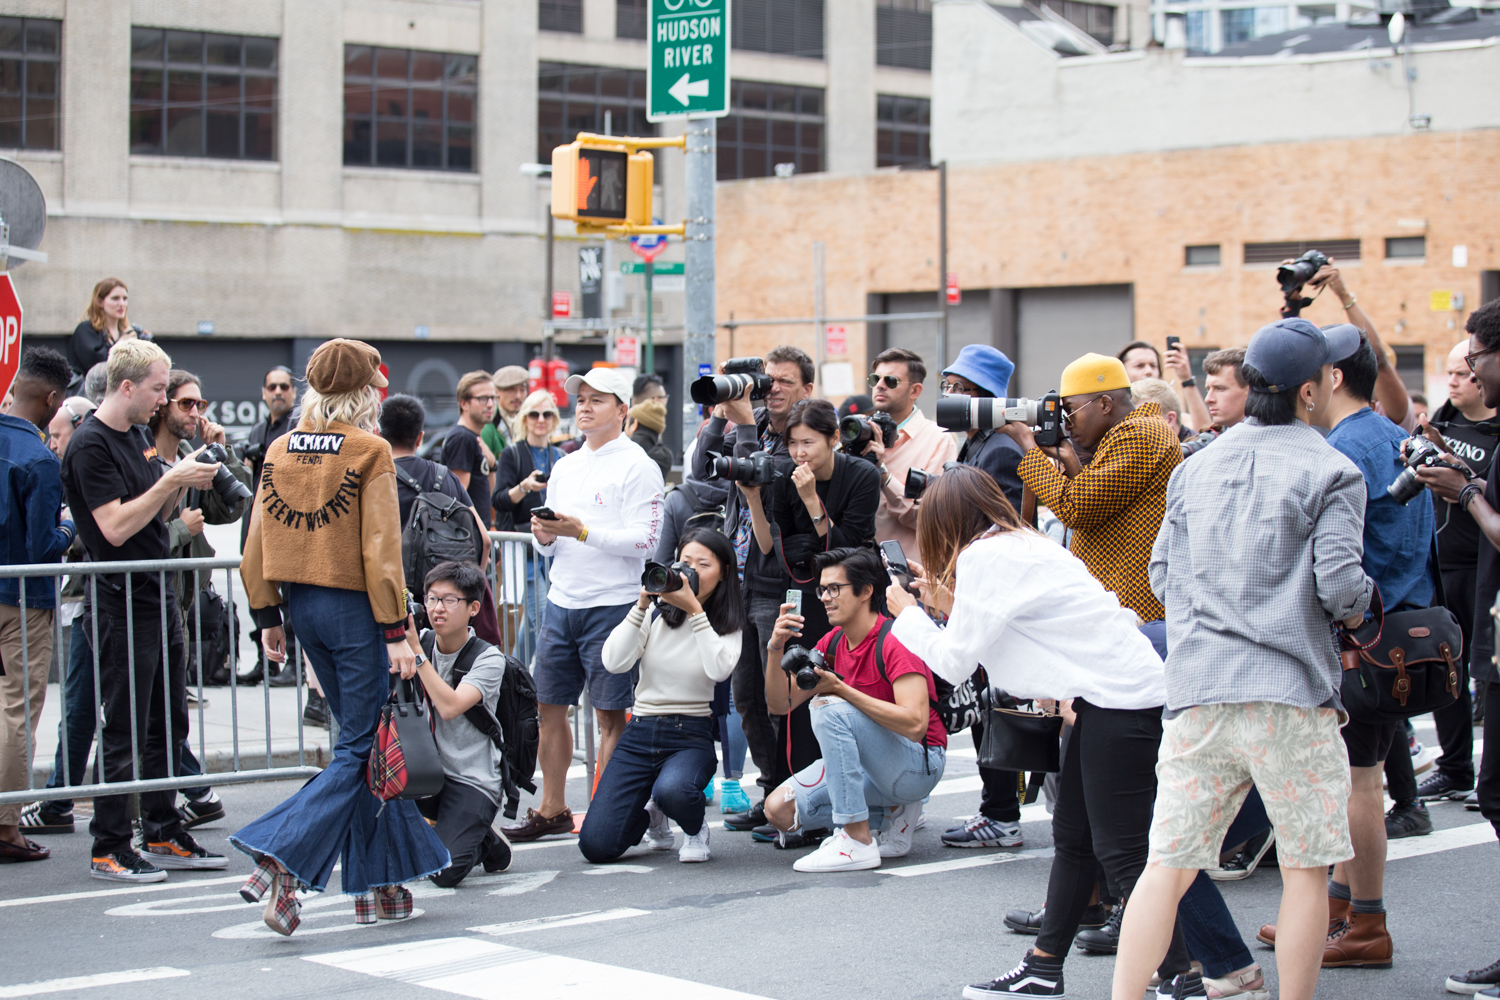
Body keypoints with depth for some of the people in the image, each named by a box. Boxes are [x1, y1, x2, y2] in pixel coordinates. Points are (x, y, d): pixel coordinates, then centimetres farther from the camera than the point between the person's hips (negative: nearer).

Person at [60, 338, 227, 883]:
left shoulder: (138, 435, 14)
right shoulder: (90, 445, -14)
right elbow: (116, 527, -21)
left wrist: (183, 480, 2)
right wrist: (173, 480, -19)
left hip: (158, 592, 9)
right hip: (122, 601, -9)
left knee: (167, 724, 13)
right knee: (125, 731, -5)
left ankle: (164, 834, 21)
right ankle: (109, 849, 2)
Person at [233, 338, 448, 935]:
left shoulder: (280, 451, 6)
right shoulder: (370, 453, -11)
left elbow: (258, 546, 8)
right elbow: (380, 549, -15)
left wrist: (269, 618, 15)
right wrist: (395, 632, -12)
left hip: (303, 607, 7)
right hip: (354, 610, -7)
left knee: (361, 738, 16)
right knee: (361, 747, -1)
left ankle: (379, 886, 19)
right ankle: (282, 860, -17)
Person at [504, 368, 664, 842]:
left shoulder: (636, 466, -5)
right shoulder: (564, 468, 17)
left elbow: (644, 540, -15)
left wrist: (581, 532, -21)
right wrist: (545, 536, -1)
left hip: (612, 605, -7)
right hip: (561, 602, 7)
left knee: (611, 716, -2)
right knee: (549, 708, 9)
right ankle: (552, 810, 19)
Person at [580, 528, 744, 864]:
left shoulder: (728, 624, 2)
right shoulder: (656, 613, 4)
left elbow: (719, 670, -19)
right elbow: (614, 663, -9)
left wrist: (694, 609, -18)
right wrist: (642, 604, -14)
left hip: (690, 737, -2)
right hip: (639, 734, 2)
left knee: (672, 790, -39)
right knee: (596, 845, -13)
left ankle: (696, 827, -1)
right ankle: (651, 816, 22)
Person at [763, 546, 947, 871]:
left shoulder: (894, 641, -18)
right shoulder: (832, 643, 5)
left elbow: (914, 724, -30)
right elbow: (780, 704, 7)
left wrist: (841, 690, -28)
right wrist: (776, 649, -11)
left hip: (919, 765, -8)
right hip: (868, 763, 8)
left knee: (828, 708, -28)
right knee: (780, 810, -7)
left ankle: (858, 841, -27)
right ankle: (892, 817, 3)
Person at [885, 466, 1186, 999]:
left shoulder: (981, 558, -9)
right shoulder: (1025, 544, 20)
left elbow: (954, 663, -6)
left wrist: (907, 613, 9)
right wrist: (949, 605, 23)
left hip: (1118, 697, -10)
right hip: (1111, 691, 10)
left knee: (1122, 852, -9)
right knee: (1072, 836, 14)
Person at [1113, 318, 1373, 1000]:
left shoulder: (1196, 467, 13)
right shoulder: (1330, 471, -4)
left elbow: (1160, 576, 15)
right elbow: (1340, 585, -12)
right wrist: (1358, 608, 9)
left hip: (1196, 688, 5)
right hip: (1290, 691, -5)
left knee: (1167, 865, 5)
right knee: (1305, 868, 7)